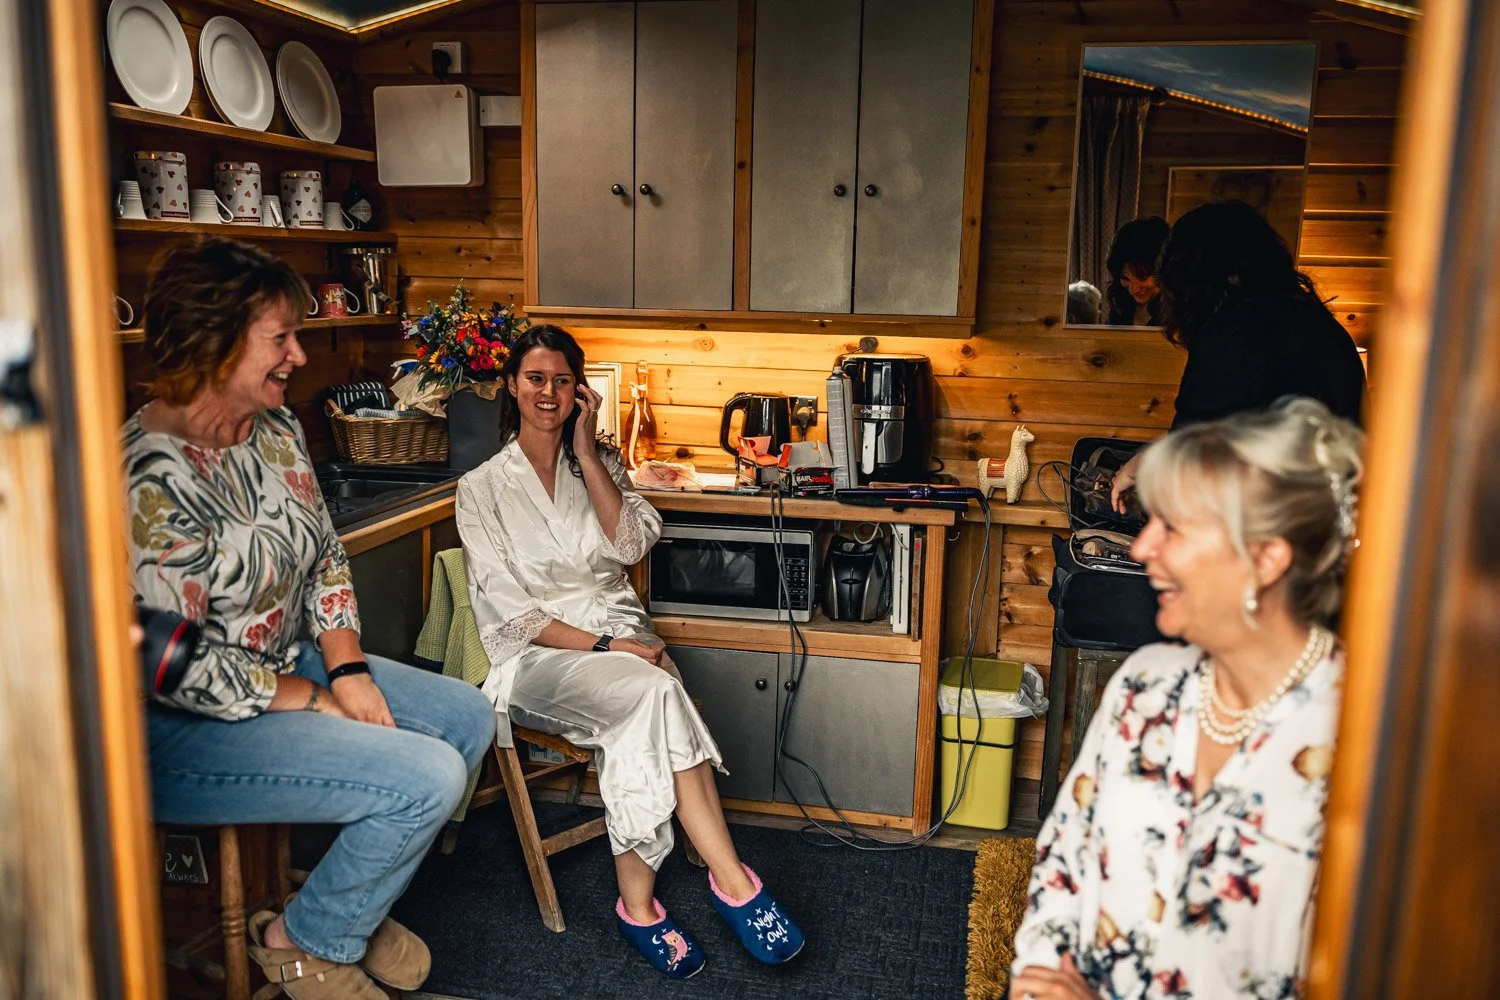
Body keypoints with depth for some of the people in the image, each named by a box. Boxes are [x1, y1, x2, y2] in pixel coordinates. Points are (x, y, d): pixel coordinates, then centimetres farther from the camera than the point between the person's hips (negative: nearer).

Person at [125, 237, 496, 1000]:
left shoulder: (276, 429, 1)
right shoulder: (151, 479, -27)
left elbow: (325, 556, 9)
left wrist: (347, 670, -4)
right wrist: (314, 702, -16)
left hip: (287, 665, 9)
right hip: (186, 730, -9)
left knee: (469, 716, 6)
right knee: (427, 778, -19)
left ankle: (360, 903, 21)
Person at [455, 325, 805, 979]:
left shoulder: (599, 460, 16)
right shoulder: (483, 488, 4)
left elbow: (630, 544, -3)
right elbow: (510, 613, -6)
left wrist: (586, 450, -5)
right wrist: (602, 646, -18)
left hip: (617, 632, 3)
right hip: (538, 656, -3)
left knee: (638, 722, -34)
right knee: (656, 691, -33)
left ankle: (638, 904, -27)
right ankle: (731, 879, -30)